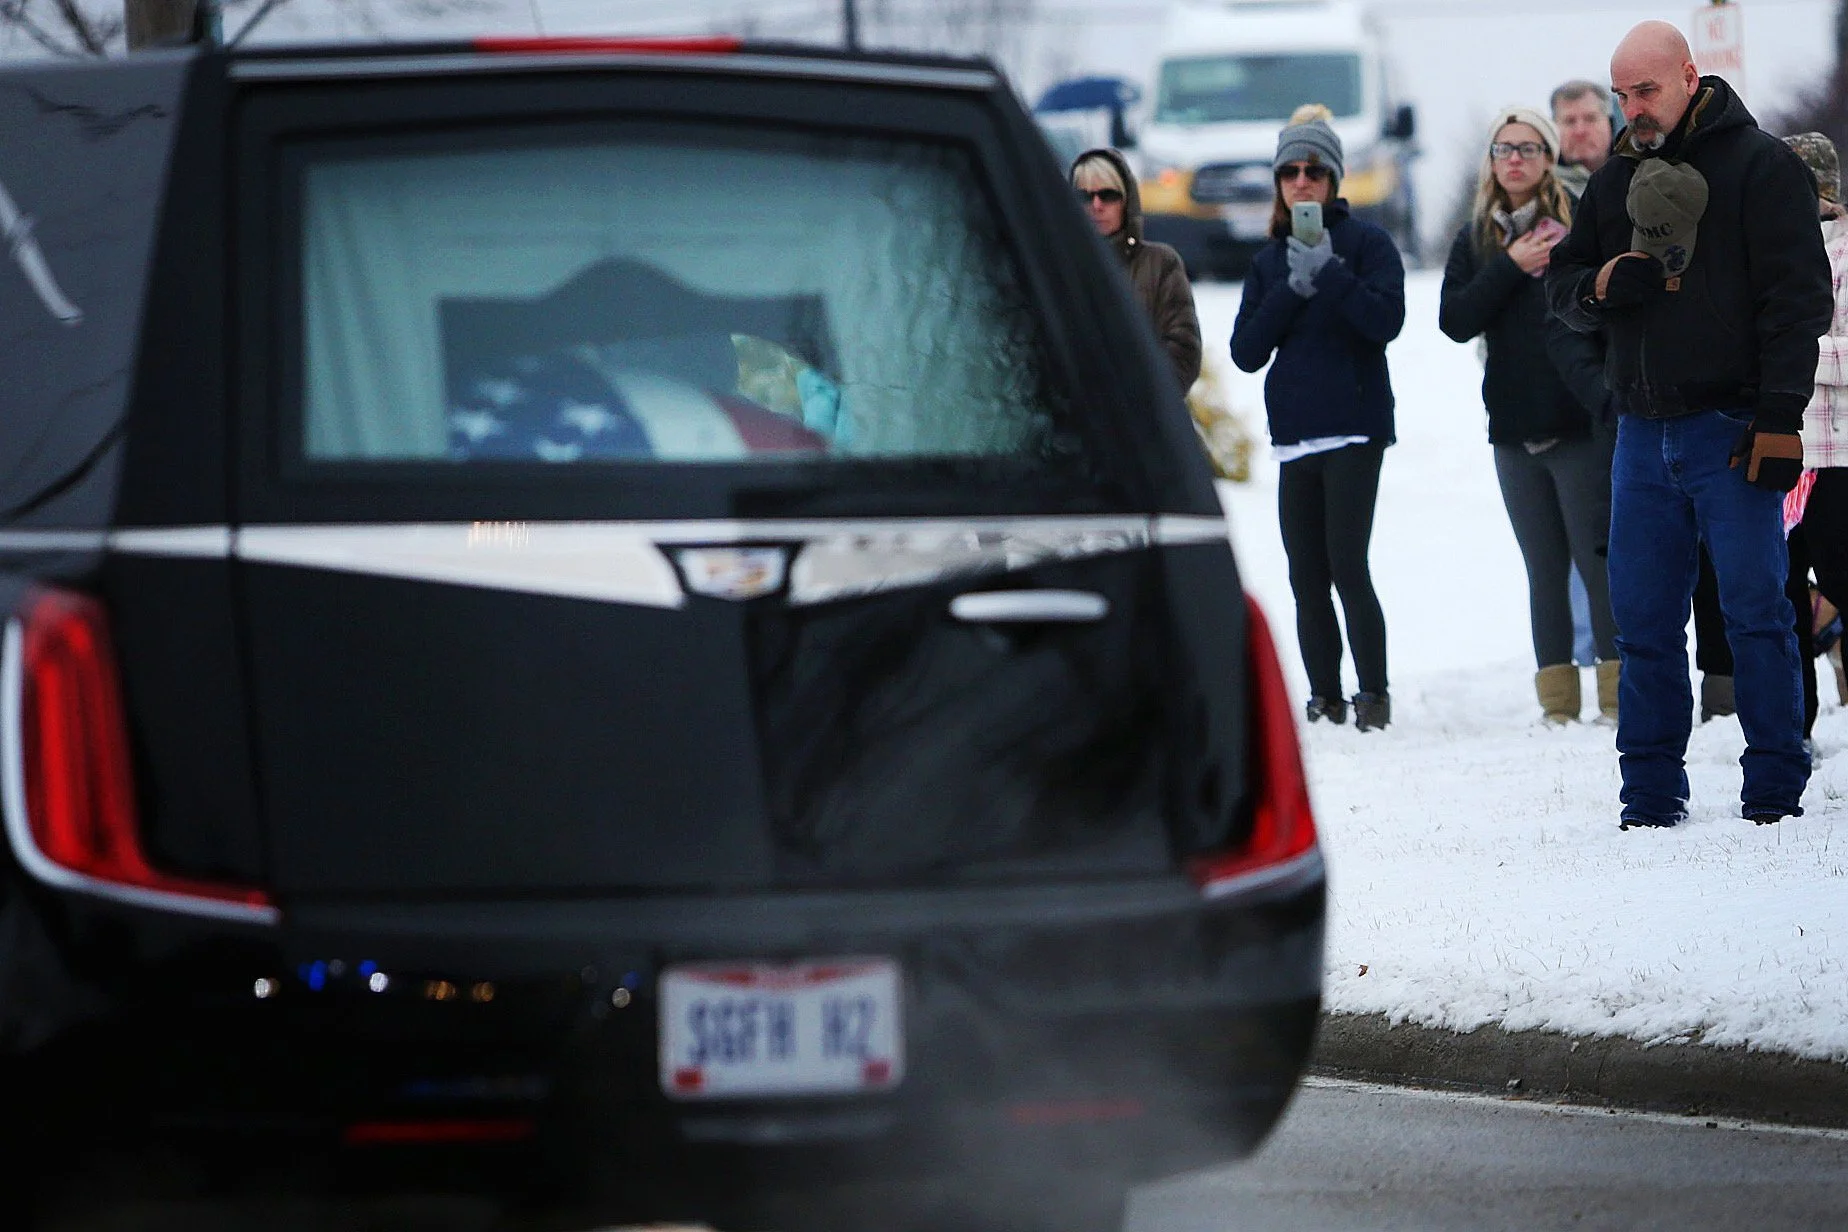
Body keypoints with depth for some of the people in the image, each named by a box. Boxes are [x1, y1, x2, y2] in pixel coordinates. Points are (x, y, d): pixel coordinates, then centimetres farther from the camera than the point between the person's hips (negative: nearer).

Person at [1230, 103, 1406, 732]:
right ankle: (1324, 699, 8)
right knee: (1306, 578, 2)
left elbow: (1386, 320, -14)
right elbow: (1246, 350, 5)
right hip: (1294, 437, 5)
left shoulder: (1365, 243, 1)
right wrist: (1293, 287, -7)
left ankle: (1374, 694, -5)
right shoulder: (1268, 260, 15)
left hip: (1354, 431, -5)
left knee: (1347, 567, -12)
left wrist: (1329, 271, -20)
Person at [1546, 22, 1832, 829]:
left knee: (1754, 610, -5)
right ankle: (1650, 794, 11)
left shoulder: (1760, 167, -3)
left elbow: (1796, 298, -7)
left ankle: (1775, 789, 1)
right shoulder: (1616, 181, 15)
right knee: (1642, 615, 5)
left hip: (1731, 427, -6)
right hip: (1643, 431, 6)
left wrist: (1779, 416, -14)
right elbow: (1562, 285, 21)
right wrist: (1597, 285, -4)